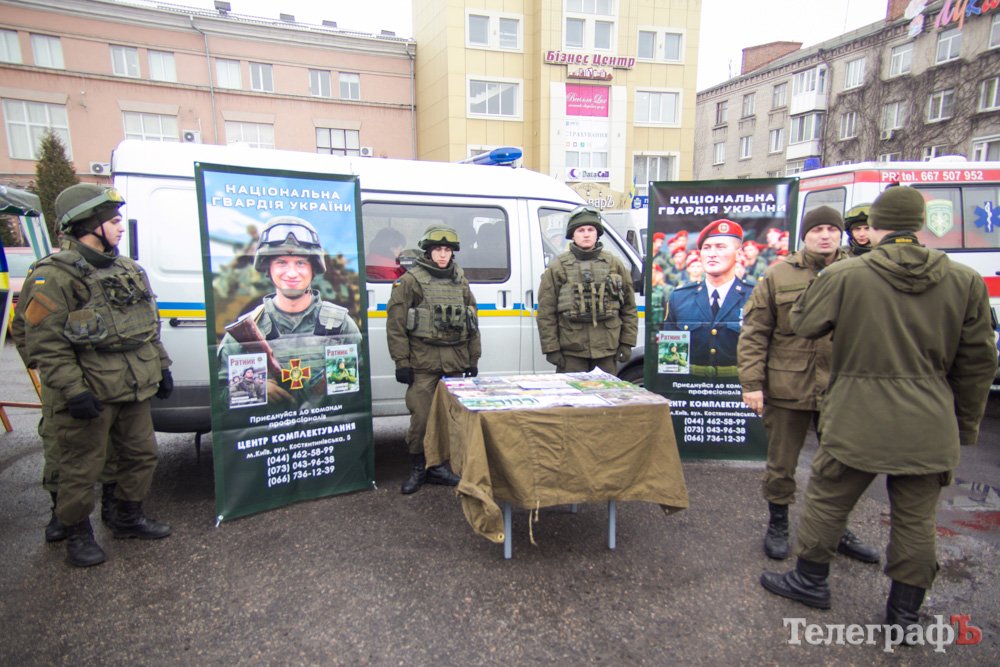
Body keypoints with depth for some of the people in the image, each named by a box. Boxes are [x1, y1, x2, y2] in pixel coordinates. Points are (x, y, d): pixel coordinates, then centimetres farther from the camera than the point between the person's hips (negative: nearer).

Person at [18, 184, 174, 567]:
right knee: (81, 470, 6)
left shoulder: (129, 270, 12)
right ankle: (77, 534, 26)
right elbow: (44, 344, -17)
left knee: (142, 455, 17)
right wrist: (73, 390, -21)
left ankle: (128, 518, 35)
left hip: (133, 391, 8)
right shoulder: (55, 276, -13)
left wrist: (161, 367, 17)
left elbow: (149, 327, 19)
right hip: (89, 397, -7)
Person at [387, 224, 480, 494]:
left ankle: (438, 465, 22)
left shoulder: (460, 281, 15)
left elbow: (472, 322, 18)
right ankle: (417, 468, 15)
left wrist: (473, 359, 14)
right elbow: (395, 324, -4)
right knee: (421, 416, -3)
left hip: (455, 362, 5)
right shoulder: (411, 281, -1)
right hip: (423, 362, -4)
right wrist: (402, 362, -8)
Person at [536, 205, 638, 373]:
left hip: (607, 351, 3)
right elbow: (545, 313, -1)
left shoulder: (614, 264, 9)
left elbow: (629, 308, 12)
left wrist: (627, 343, 7)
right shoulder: (558, 267, 1)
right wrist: (551, 349, -6)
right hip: (571, 353, -2)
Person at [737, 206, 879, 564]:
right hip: (788, 387, -2)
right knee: (781, 464, 10)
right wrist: (752, 383, -9)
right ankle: (777, 526, 31)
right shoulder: (778, 275, -1)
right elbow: (753, 332, -3)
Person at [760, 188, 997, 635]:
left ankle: (810, 581, 32)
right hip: (930, 429, 4)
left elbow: (802, 324, 3)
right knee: (915, 520, 15)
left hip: (858, 422, -3)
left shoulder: (844, 276, -11)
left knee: (827, 502, 15)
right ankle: (905, 614, 29)